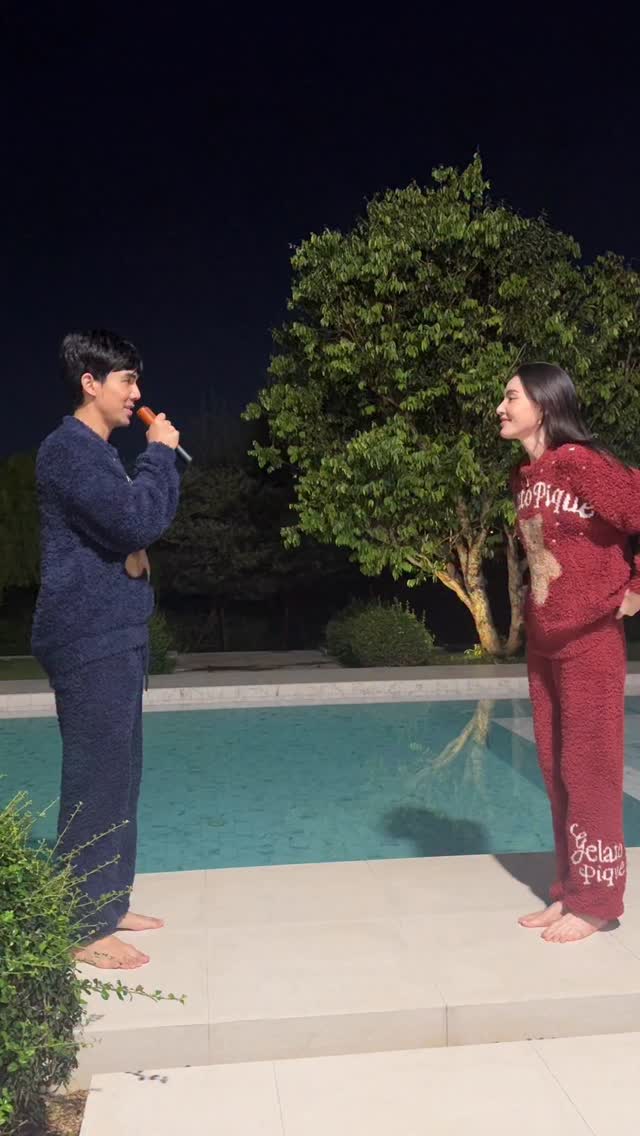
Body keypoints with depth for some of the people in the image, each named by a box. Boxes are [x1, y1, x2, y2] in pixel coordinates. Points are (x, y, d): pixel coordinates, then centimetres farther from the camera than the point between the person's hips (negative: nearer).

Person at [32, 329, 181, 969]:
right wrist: (160, 453, -11)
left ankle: (107, 904, 26)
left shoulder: (98, 453, 19)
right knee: (96, 779, -5)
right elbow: (137, 520, -22)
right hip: (89, 638, -10)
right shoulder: (68, 448, -12)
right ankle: (84, 929, 7)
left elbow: (144, 521, 23)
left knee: (118, 774, 14)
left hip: (115, 635, 10)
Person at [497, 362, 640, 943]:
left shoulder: (581, 463, -15)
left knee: (589, 770, 1)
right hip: (543, 643, 8)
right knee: (556, 770, 12)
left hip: (589, 640, -8)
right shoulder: (525, 476, 10)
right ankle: (570, 891, 25)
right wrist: (535, 605, 12)